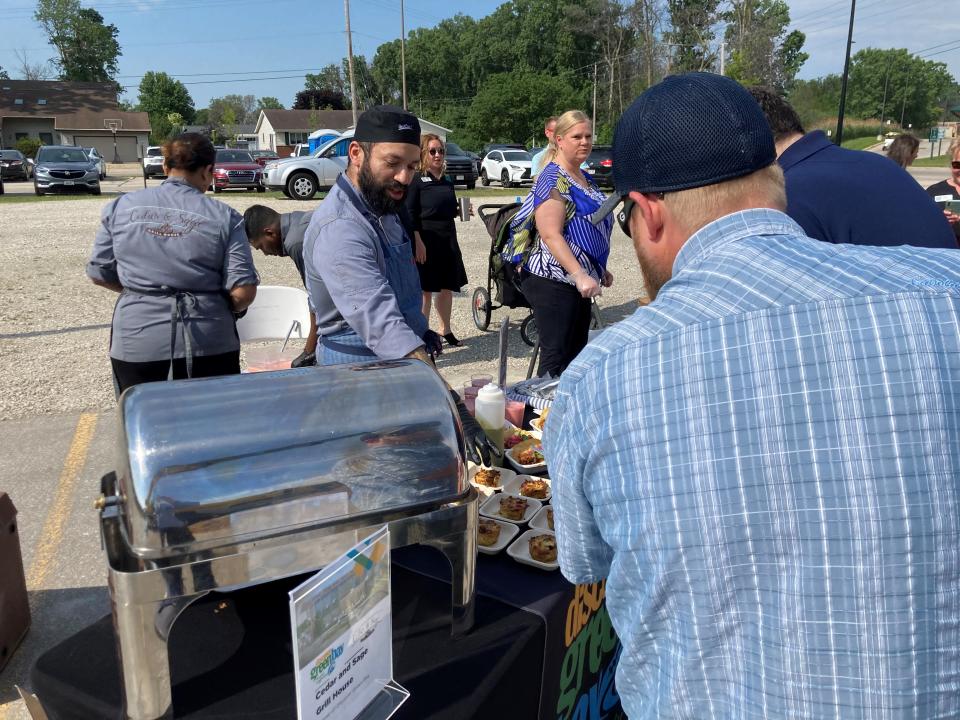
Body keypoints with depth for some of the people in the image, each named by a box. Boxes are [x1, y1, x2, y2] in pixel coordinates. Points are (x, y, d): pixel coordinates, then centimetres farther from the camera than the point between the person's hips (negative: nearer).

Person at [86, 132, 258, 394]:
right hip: (208, 346, -1)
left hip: (137, 345, 2)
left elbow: (98, 274, 9)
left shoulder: (120, 207, 2)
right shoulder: (224, 216, -5)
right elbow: (243, 292, -9)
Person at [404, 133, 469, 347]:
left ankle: (446, 330, 26)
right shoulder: (416, 179, -7)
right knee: (426, 289, -2)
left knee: (447, 287, 12)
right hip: (426, 239, -7)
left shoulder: (446, 181, 13)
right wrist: (418, 243, -19)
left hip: (448, 239, 7)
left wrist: (460, 210, 1)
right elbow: (410, 214, -13)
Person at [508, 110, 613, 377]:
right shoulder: (553, 179, -13)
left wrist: (599, 269, 28)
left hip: (579, 280, 9)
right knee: (555, 357, -6)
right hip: (553, 282, -9)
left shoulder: (585, 179, 15)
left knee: (577, 354, 14)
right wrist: (580, 275, -29)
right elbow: (550, 235, -23)